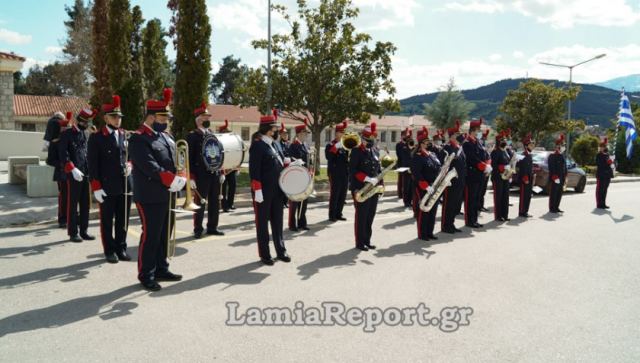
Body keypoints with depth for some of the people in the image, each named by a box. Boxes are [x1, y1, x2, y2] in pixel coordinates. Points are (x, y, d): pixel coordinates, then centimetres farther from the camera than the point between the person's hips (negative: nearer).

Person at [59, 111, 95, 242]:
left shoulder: (84, 135, 15)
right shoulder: (67, 134, -5)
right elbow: (63, 154, -13)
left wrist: (89, 170, 9)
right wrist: (73, 169, -22)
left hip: (85, 174, 7)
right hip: (74, 175, -6)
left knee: (85, 204, 9)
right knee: (73, 204, 0)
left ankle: (84, 231, 17)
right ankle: (73, 233, 7)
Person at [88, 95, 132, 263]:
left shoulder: (125, 136, 10)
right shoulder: (96, 138, -4)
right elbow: (93, 165, -7)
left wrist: (129, 166, -4)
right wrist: (96, 188, -13)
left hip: (125, 186, 4)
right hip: (106, 188, -4)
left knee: (123, 220, 10)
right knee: (107, 221, 6)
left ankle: (121, 248, 21)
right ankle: (110, 251, 17)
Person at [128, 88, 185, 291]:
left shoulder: (166, 136, 14)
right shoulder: (138, 139, -13)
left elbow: (175, 162, 12)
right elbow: (150, 167, -23)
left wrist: (182, 179, -7)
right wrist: (173, 181, -26)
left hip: (167, 196, 8)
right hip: (150, 197, -8)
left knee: (164, 235, 15)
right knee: (150, 236, 0)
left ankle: (161, 269, 27)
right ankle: (146, 276, 12)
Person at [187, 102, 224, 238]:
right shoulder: (192, 136, -5)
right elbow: (189, 158, -10)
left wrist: (221, 172, 11)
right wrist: (191, 177, -16)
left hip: (215, 174, 6)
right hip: (201, 175, -6)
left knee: (215, 202, 11)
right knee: (200, 203, 2)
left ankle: (212, 227, 22)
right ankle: (198, 229, 11)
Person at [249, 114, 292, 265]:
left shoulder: (274, 144, 13)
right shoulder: (257, 145, -10)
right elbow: (254, 169, -16)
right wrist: (257, 190, -21)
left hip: (277, 190, 8)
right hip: (263, 190, -7)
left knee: (277, 221, 13)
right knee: (262, 222, 4)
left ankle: (281, 251, 23)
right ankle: (264, 254, 12)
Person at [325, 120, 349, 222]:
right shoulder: (330, 145, -4)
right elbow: (328, 156, -20)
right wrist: (336, 147, -24)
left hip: (345, 173, 6)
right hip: (335, 173, -6)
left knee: (343, 195, 9)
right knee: (334, 194, -4)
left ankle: (338, 213, 19)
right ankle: (332, 215, 3)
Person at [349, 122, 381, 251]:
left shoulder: (375, 151, 13)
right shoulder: (356, 151, -9)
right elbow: (353, 170, -16)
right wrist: (367, 179, -22)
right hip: (362, 189, -7)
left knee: (370, 216, 12)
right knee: (361, 216, 0)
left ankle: (367, 241, 22)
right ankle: (360, 243, 9)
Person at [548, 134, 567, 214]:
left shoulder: (562, 156, 16)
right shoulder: (552, 156, -11)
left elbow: (564, 167, 20)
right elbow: (551, 168, -17)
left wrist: (565, 177, 14)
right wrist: (555, 177, -21)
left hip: (561, 179, 8)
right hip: (554, 179, -8)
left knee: (559, 194, 12)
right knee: (553, 194, -2)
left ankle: (556, 208, 20)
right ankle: (552, 208, 4)